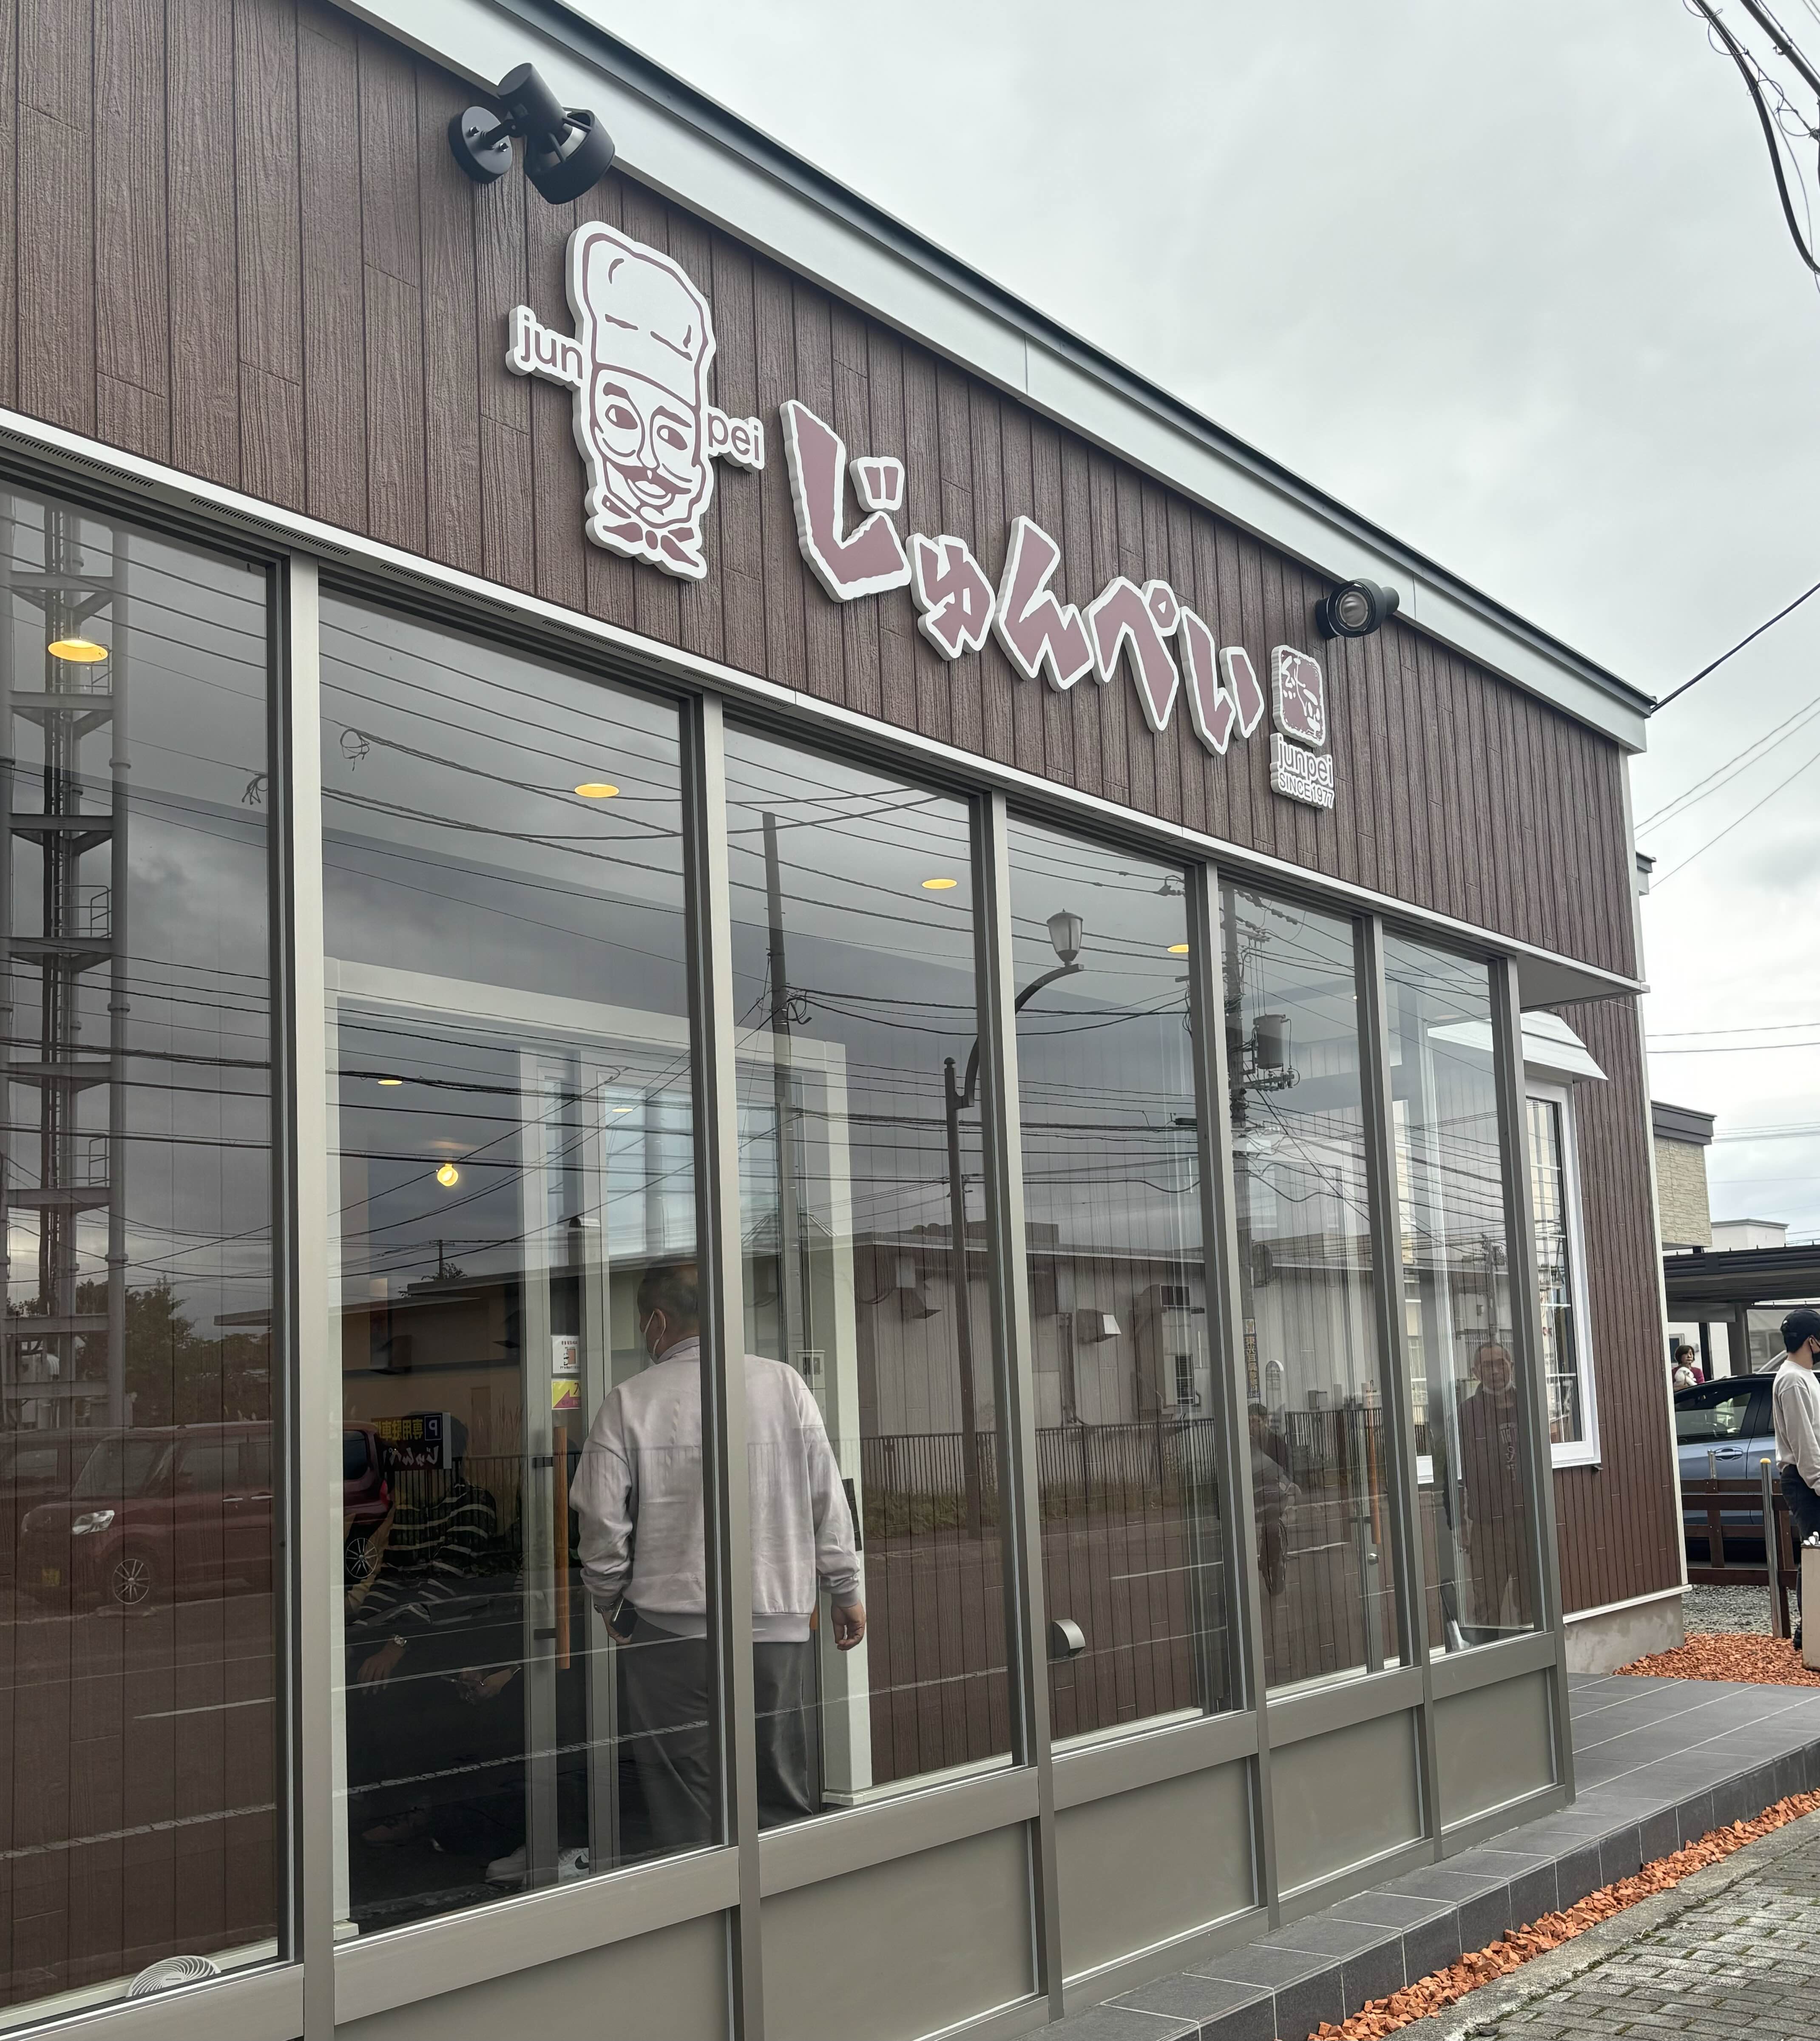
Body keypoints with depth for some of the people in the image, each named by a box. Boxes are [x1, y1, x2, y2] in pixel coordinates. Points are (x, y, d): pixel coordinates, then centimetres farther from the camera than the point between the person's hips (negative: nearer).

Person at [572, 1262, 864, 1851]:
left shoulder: (628, 1403, -3)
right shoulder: (783, 1384, 2)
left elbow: (602, 1522, -2)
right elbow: (828, 1501, 4)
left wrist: (611, 1604, 15)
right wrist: (846, 1591, 16)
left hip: (669, 1631, -1)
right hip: (779, 1630, 2)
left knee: (684, 1819, 5)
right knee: (785, 1802, 9)